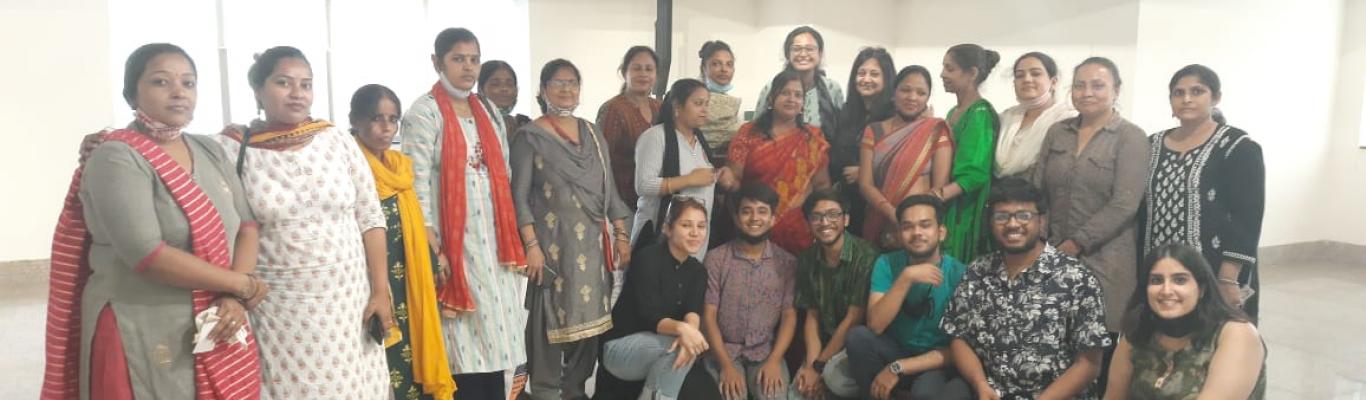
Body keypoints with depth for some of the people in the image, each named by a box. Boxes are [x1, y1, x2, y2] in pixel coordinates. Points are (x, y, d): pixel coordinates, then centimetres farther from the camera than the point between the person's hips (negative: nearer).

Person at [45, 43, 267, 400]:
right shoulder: (116, 158, -11)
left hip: (219, 329, 6)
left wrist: (235, 298, -12)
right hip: (145, 339, -6)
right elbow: (148, 255, -20)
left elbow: (247, 225, 4)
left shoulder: (211, 151, 9)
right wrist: (243, 285, -15)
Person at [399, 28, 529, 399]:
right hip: (453, 240, -5)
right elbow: (418, 184, -11)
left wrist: (513, 238, 10)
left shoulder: (488, 110, 13)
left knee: (495, 333, 8)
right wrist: (433, 250, -17)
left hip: (493, 238, 6)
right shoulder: (424, 111, -5)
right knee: (465, 341, -2)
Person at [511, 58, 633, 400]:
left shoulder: (593, 134, 14)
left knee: (590, 317, 8)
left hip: (594, 243, 5)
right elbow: (520, 196, -6)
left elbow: (609, 189, 15)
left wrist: (621, 236, 9)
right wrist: (531, 245, -15)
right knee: (551, 318, -2)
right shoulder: (530, 136, -1)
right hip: (553, 243, -5)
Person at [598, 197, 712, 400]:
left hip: (657, 348, 6)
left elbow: (693, 312, -15)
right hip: (620, 347, -6)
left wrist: (691, 330, -39)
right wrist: (680, 328, -45)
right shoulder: (648, 259, -17)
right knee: (677, 345, -31)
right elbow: (649, 318, -24)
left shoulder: (698, 271, 2)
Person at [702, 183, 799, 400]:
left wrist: (774, 360, -13)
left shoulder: (787, 262, 5)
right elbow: (709, 315, -3)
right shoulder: (715, 259, 0)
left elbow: (789, 315, 1)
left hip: (767, 352, 1)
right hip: (725, 351, -1)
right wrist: (726, 365, -14)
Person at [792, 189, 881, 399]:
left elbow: (853, 320, -18)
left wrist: (819, 366, -15)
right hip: (827, 344, 5)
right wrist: (810, 364, -14)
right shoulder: (806, 259, -1)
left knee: (835, 375, -31)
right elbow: (812, 316, 1)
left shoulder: (865, 256, -20)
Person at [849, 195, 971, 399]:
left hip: (937, 362, -3)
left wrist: (898, 368, -21)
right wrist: (906, 277, -30)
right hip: (896, 349, 3)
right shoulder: (887, 264, -8)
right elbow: (875, 325, -19)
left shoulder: (959, 275, -15)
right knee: (858, 336, -26)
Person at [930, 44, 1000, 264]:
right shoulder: (953, 112, 15)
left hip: (965, 210, -8)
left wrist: (939, 195, -30)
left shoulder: (981, 113, -11)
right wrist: (936, 195, 6)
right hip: (946, 209, 8)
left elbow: (976, 172, -20)